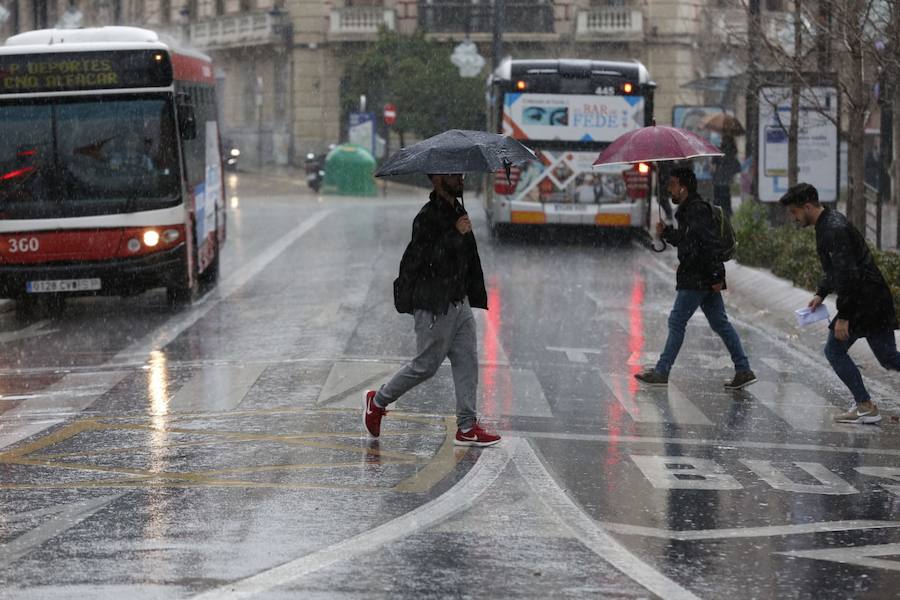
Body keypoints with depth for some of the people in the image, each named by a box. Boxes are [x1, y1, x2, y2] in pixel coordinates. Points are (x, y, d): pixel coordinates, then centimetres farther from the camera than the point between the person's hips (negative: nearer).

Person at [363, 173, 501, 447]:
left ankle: (467, 427, 7)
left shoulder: (458, 211, 12)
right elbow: (426, 258, -26)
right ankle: (377, 401, 17)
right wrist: (455, 234, -25)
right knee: (426, 365, -1)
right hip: (434, 305, -9)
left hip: (459, 301, 9)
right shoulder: (427, 217, -16)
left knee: (466, 362, 4)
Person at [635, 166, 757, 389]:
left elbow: (708, 243, -23)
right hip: (705, 279, 10)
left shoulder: (697, 210, -16)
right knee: (720, 323, 9)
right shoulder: (688, 210, 16)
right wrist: (666, 232, 11)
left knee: (676, 322, -3)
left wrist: (715, 276, -25)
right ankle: (743, 371, 8)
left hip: (697, 279, -10)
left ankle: (661, 372, 3)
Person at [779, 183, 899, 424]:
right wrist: (821, 293, 16)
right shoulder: (829, 223, 13)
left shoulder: (834, 230, -20)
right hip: (877, 297, 10)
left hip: (863, 300, -10)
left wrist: (843, 317, -23)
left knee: (835, 350, 1)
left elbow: (848, 275, -24)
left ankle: (865, 407, 4)